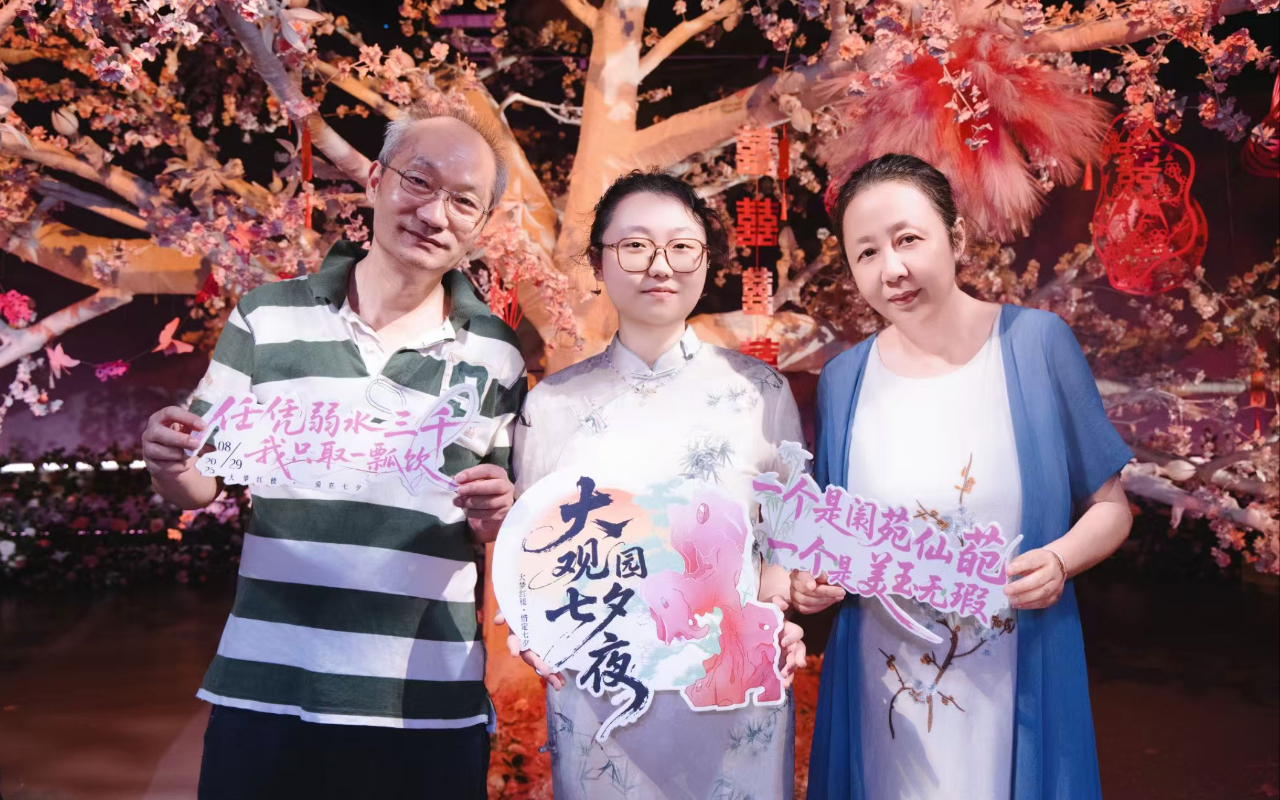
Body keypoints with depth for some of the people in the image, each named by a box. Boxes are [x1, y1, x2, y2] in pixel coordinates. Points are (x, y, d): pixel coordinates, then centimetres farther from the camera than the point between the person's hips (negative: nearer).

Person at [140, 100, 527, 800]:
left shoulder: (497, 355, 1)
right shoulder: (266, 317, -1)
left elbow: (498, 524, 8)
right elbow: (198, 485, 6)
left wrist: (496, 516, -13)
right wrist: (171, 460, -15)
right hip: (265, 693, 0)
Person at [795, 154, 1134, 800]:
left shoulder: (1036, 343, -8)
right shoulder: (843, 379, -1)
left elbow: (1109, 507, 0)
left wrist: (1060, 560, -19)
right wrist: (810, 577, -10)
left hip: (1017, 685, -1)